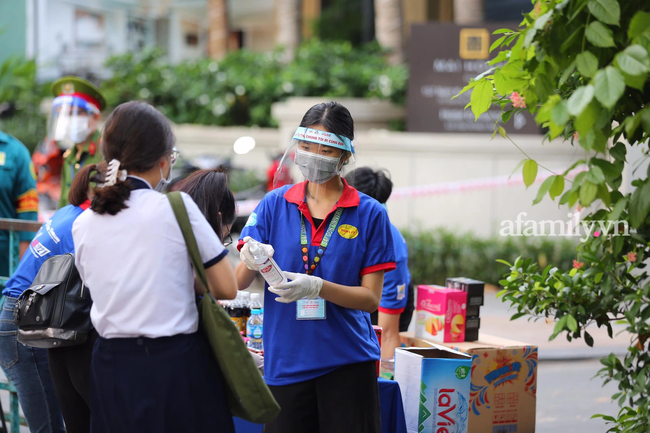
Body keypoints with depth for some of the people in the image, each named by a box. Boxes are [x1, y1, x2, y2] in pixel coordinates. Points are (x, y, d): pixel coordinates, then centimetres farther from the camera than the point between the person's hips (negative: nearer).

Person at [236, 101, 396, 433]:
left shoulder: (369, 214, 2)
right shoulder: (274, 205, 6)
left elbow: (371, 298, -2)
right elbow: (238, 282, 0)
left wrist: (317, 287, -19)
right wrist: (251, 260, -24)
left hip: (347, 360, -1)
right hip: (285, 363, 1)